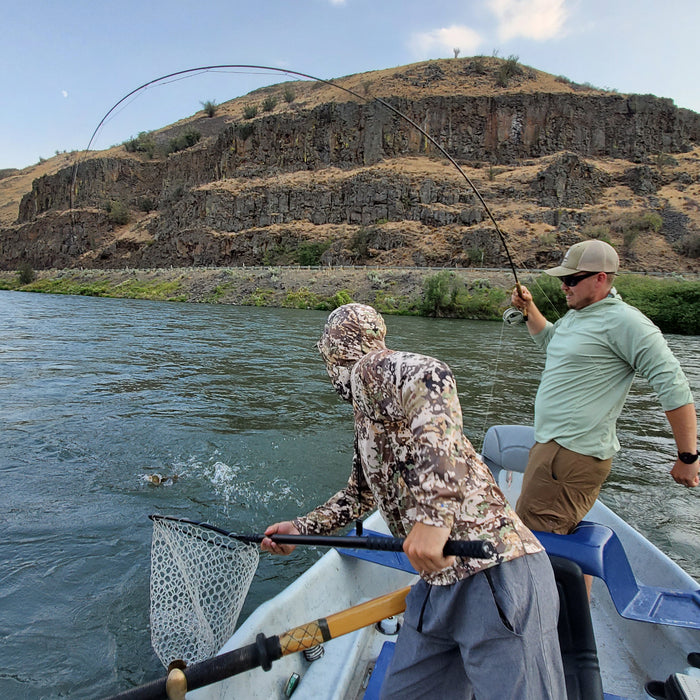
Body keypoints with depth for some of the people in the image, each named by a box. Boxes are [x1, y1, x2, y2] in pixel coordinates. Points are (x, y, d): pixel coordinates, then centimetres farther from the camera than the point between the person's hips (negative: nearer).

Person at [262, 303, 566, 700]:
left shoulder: (372, 370, -10)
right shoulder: (367, 420, 20)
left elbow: (431, 380, -33)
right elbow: (361, 494, 32)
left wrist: (434, 511, -37)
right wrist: (300, 529, 35)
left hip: (494, 576, -9)